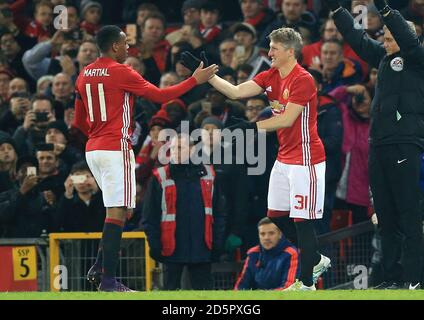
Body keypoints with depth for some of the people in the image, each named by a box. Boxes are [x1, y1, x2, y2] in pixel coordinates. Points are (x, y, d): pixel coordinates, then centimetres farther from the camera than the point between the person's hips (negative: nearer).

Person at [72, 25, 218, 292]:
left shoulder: (85, 75, 12)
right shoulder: (121, 72, -10)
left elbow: (79, 122, 17)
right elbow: (160, 96, -8)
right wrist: (195, 80, -1)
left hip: (93, 149, 8)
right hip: (116, 149, -8)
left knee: (117, 208, 19)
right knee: (117, 212, -7)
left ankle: (100, 267, 10)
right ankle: (108, 280, -10)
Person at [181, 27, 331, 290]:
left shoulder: (303, 80, -17)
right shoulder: (270, 76, 8)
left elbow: (287, 119, -22)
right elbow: (236, 92, 2)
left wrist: (253, 126, -25)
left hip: (306, 159, -9)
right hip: (285, 158, 9)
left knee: (302, 220, -6)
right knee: (277, 215, 12)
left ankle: (307, 283, 1)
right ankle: (316, 261, 28)